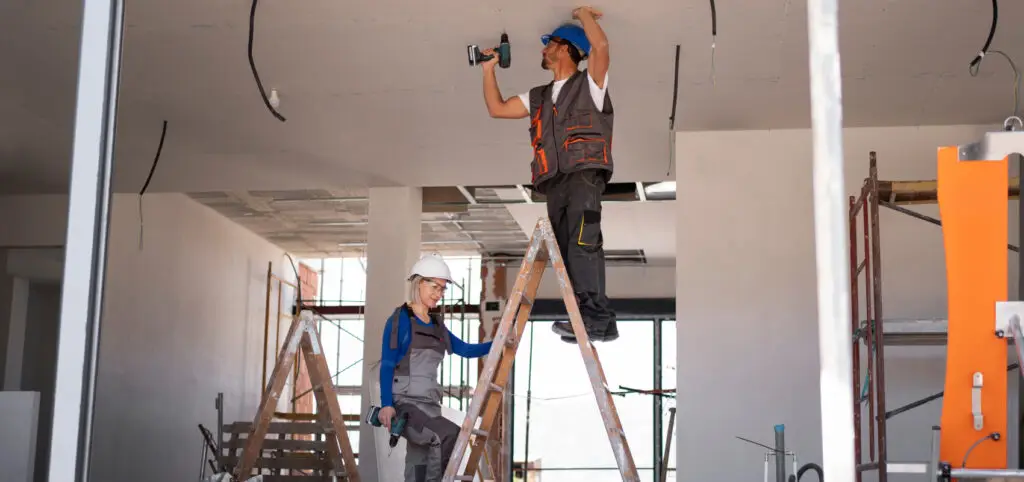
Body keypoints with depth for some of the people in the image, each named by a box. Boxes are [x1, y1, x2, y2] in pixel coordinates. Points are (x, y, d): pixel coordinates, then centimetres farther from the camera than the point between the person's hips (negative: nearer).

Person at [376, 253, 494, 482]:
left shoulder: (437, 326, 17)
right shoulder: (400, 319, -2)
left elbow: (466, 350, 22)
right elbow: (387, 365, -8)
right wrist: (386, 404, -19)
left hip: (429, 406, 7)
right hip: (404, 404, -7)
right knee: (450, 434, -30)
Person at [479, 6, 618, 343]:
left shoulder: (589, 84, 8)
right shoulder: (539, 97, 27)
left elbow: (601, 45, -9)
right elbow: (497, 108, 29)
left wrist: (584, 14, 6)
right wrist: (489, 69, 26)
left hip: (584, 175, -7)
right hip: (555, 184, 7)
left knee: (582, 245, -21)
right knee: (567, 252, 2)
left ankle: (598, 320, -23)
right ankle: (586, 319, 3)